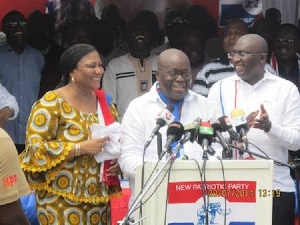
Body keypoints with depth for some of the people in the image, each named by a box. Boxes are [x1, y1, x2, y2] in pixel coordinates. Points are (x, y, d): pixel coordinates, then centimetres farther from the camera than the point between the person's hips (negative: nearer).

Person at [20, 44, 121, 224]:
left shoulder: (105, 101, 11)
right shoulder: (51, 103, -8)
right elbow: (34, 148, -15)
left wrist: (118, 161, -1)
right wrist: (81, 148, -20)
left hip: (101, 198, 6)